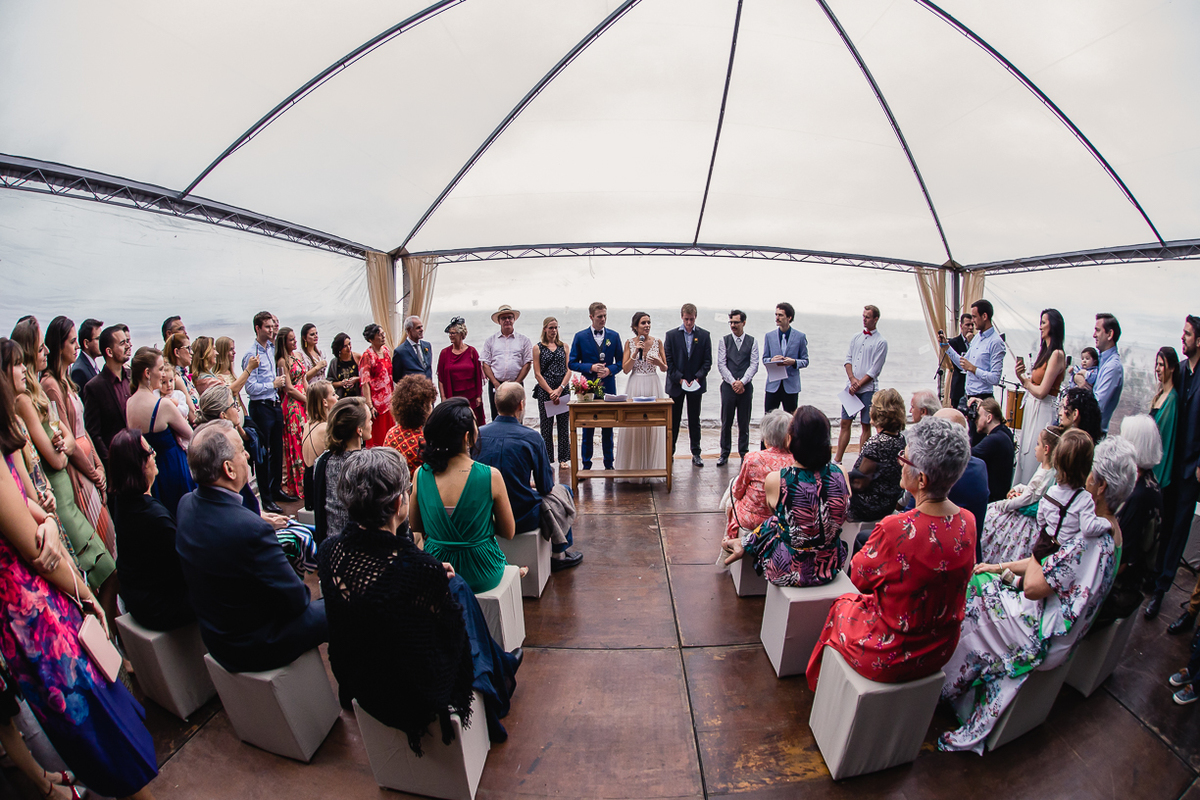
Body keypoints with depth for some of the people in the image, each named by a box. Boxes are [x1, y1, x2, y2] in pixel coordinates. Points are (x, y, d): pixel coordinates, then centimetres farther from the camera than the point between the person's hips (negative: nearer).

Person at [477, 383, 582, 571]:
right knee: (563, 492, 21)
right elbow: (546, 487, -7)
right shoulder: (531, 438, -17)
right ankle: (558, 555, 33)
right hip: (522, 518, -5)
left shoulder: (478, 434, -6)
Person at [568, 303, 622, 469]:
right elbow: (572, 363, 0)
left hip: (608, 387, 2)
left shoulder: (614, 336, 6)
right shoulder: (580, 337, 0)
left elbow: (620, 362, 8)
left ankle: (609, 464, 19)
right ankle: (586, 465, 16)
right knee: (587, 428, 5)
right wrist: (591, 367, -14)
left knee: (608, 428, 9)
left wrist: (609, 370, -12)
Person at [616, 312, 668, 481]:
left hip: (653, 386, 1)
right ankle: (634, 467, 12)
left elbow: (665, 368, 9)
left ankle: (652, 466, 15)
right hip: (635, 386, -1)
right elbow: (625, 369, -2)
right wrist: (635, 353, -13)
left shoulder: (657, 342, 5)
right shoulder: (629, 343, 2)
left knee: (653, 425, 2)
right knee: (633, 425, -1)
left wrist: (659, 362, -12)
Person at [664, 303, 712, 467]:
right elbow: (668, 361, -2)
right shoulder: (671, 335, 2)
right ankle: (669, 452, 16)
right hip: (676, 384, 0)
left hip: (696, 384, 0)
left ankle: (696, 454, 15)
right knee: (673, 420, 6)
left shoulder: (704, 335, 3)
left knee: (694, 420, 8)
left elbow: (707, 361, 1)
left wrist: (697, 378, -11)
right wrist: (679, 379, -11)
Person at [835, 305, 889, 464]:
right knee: (845, 423, 4)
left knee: (866, 425, 2)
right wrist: (852, 378, -6)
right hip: (851, 387, 4)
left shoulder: (881, 342, -3)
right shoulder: (856, 337, 13)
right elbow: (848, 359, 9)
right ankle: (837, 459, 8)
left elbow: (875, 370, -8)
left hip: (868, 389, -4)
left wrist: (858, 385, -11)